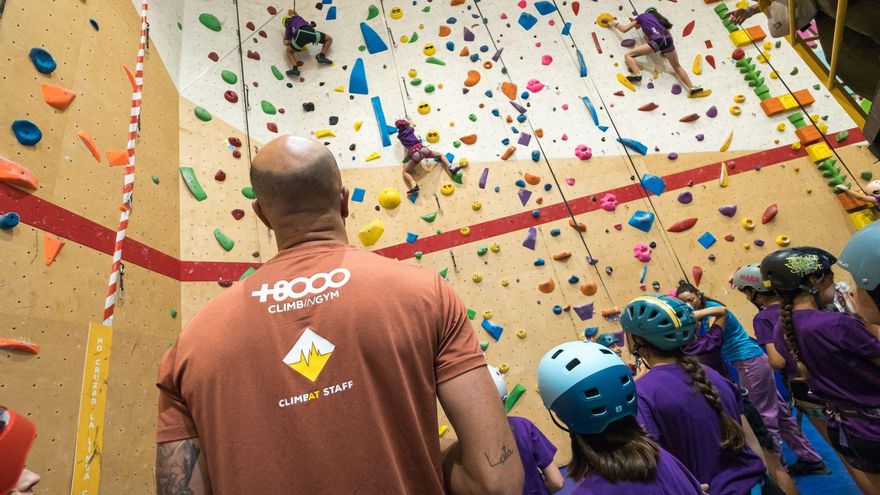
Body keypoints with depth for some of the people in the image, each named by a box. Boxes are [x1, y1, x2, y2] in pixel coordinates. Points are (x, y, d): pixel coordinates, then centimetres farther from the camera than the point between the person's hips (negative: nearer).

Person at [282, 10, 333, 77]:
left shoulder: (288, 27, 32)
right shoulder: (297, 17, 40)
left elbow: (286, 43, 23)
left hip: (300, 35, 0)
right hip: (310, 31, 1)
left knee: (288, 51, 22)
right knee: (329, 39, 21)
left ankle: (295, 68, -5)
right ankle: (322, 56, 2)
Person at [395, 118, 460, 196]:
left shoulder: (399, 136, 18)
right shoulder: (409, 130, 19)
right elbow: (410, 125, 44)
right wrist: (409, 120, 64)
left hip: (414, 154, -1)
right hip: (422, 149, 2)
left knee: (405, 172, 10)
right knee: (440, 155, 23)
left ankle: (414, 186, -18)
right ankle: (451, 169, -1)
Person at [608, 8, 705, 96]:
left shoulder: (641, 16, 24)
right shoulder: (657, 18, 37)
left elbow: (624, 29, 22)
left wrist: (615, 24, 40)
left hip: (657, 41, -6)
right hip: (668, 39, 6)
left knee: (629, 55, 1)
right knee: (677, 67, 19)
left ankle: (637, 74, -24)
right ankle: (692, 88, 11)